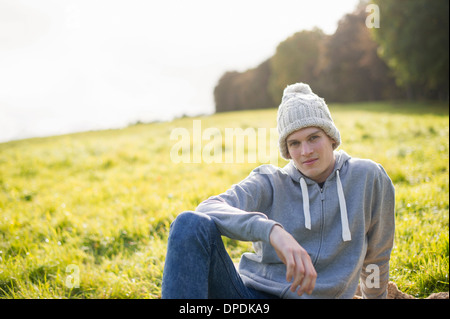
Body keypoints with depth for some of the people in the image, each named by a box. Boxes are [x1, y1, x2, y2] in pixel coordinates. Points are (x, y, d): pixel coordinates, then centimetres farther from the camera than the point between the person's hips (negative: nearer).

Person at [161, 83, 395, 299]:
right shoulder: (271, 183, 3)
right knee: (191, 224, -28)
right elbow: (208, 210, -16)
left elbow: (376, 256, 20)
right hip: (251, 291, 2)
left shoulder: (368, 178, 5)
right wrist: (271, 229, -33)